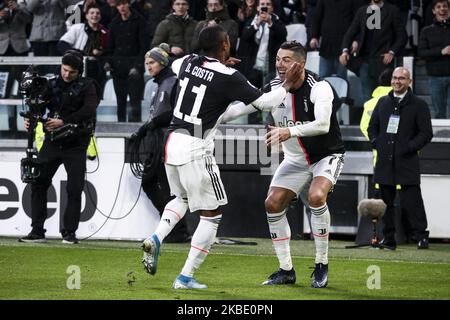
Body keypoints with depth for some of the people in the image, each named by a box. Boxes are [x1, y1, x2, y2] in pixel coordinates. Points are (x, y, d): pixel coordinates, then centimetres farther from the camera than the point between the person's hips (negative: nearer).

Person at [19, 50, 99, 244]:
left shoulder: (87, 87, -2)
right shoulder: (51, 85, 10)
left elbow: (88, 110, -17)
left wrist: (63, 122, -26)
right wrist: (31, 119, -20)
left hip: (76, 143, -3)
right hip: (52, 142, 3)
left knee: (74, 189, -6)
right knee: (38, 183, -2)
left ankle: (69, 232, 4)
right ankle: (37, 231, 3)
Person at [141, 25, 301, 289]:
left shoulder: (188, 63, 4)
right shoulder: (229, 78, -14)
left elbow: (175, 66, 31)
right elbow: (264, 101, -6)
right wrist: (288, 84, 9)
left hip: (172, 141, 7)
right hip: (196, 148, -7)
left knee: (182, 198, 30)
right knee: (211, 214, 6)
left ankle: (156, 239, 5)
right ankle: (186, 277, 2)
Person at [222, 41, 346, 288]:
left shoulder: (319, 88, -24)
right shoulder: (274, 88, -7)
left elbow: (323, 125, -37)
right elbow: (244, 106, -2)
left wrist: (290, 132, -50)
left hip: (327, 154, -6)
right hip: (295, 160, 6)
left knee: (316, 196, -30)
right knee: (273, 203, -6)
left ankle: (322, 266, -16)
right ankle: (286, 270, 6)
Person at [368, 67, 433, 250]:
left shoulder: (418, 105, 2)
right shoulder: (383, 102, 15)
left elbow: (426, 133, -1)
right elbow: (372, 126, 23)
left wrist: (410, 147, -11)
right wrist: (376, 143, 5)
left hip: (407, 163, -5)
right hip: (385, 162, 5)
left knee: (412, 202, -10)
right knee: (386, 202, 7)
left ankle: (421, 237, -6)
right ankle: (389, 239, 13)